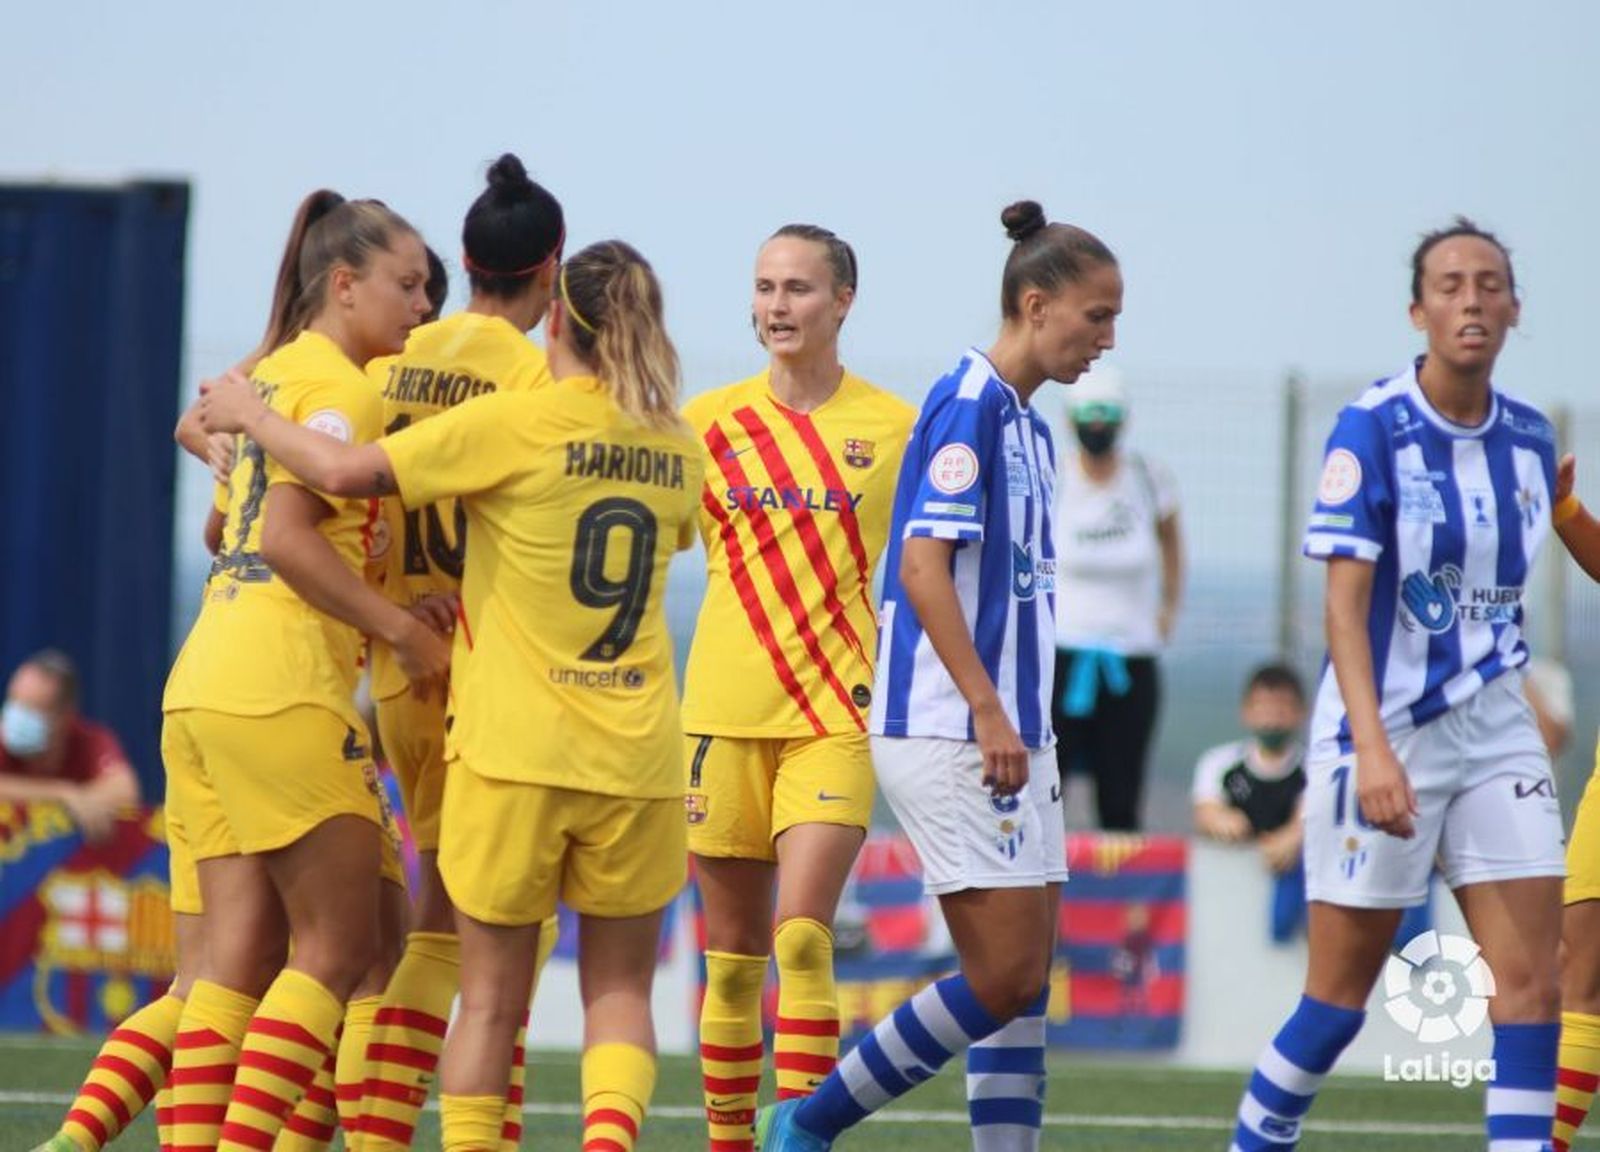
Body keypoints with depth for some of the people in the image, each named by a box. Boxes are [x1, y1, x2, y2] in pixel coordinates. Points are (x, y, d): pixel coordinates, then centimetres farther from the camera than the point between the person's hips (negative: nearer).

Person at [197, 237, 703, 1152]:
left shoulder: (517, 425, -9)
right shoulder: (677, 448, 6)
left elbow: (347, 471, -15)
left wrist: (248, 415, 3)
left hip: (514, 747, -3)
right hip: (637, 758, 3)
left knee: (492, 995, 8)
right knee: (620, 991, 9)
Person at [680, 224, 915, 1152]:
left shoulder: (893, 427, 2)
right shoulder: (709, 421, 6)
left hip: (838, 715, -2)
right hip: (727, 713, 2)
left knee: (802, 937, -16)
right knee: (731, 959, 5)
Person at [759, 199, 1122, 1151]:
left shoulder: (1028, 425, 16)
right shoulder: (969, 404, -12)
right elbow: (922, 564, -19)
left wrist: (1022, 723, 16)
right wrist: (988, 712, -21)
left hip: (1008, 732, 10)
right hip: (950, 734, -10)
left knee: (1025, 980, 5)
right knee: (1005, 976, -10)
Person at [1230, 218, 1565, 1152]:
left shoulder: (1531, 438, 5)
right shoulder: (1373, 429, -12)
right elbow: (1345, 603, -17)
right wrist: (1373, 748, -26)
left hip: (1496, 728, 5)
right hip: (1387, 731, -5)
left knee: (1531, 980, -6)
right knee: (1342, 993, 2)